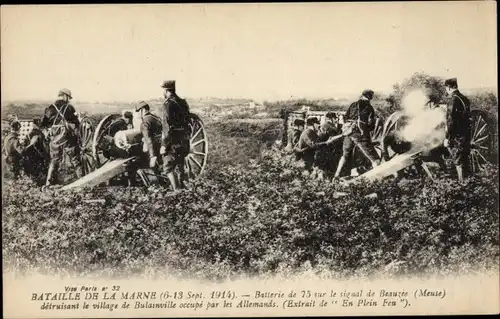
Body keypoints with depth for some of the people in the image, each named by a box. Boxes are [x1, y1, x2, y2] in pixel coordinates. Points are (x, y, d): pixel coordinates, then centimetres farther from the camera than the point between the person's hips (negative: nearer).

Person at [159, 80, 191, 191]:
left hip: (173, 142, -8)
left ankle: (177, 191, -12)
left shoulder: (168, 104, -14)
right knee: (180, 167, 18)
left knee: (168, 168, -3)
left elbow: (168, 127, -19)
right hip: (184, 141, 8)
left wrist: (164, 145, -16)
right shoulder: (183, 103, 11)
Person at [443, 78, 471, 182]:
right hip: (466, 135, 8)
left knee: (459, 162, 0)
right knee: (465, 162, 18)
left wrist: (447, 138, -16)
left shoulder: (453, 99, -16)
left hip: (457, 137, -8)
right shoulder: (465, 99, 9)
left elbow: (450, 121, -20)